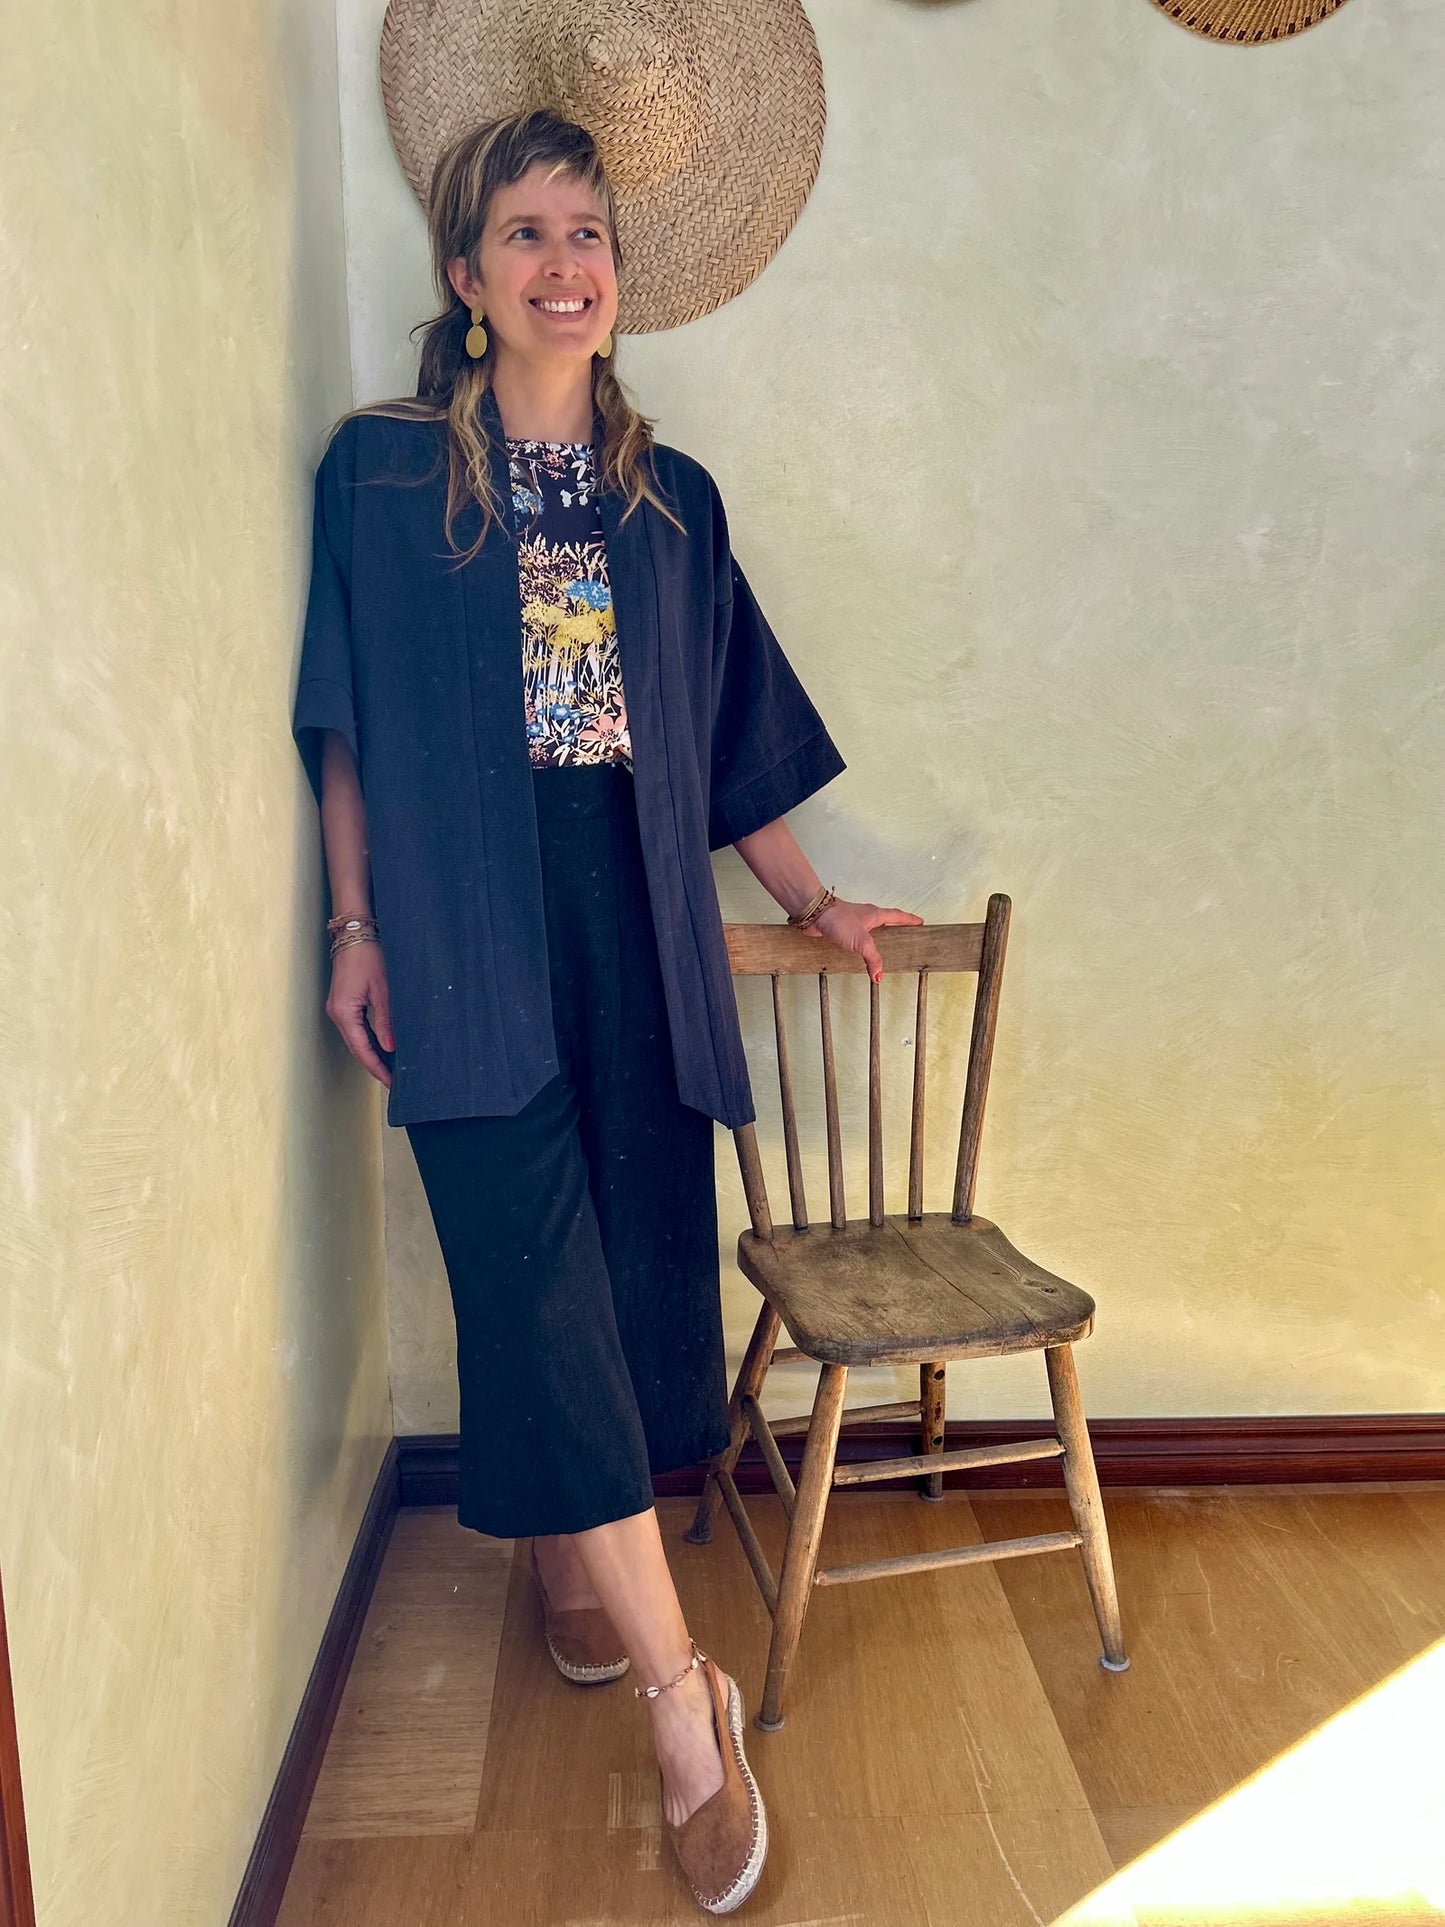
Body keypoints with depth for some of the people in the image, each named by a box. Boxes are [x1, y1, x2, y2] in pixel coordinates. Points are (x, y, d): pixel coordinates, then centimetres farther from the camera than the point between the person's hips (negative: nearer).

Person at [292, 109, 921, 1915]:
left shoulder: (669, 498, 12)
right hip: (474, 934, -3)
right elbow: (348, 730, 3)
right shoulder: (382, 468, 3)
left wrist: (813, 903, 17)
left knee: (636, 1258, 6)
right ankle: (686, 1703, 1)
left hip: (636, 924, 4)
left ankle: (567, 1549, 33)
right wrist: (357, 929, -2)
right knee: (547, 1286, -7)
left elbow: (724, 737, 16)